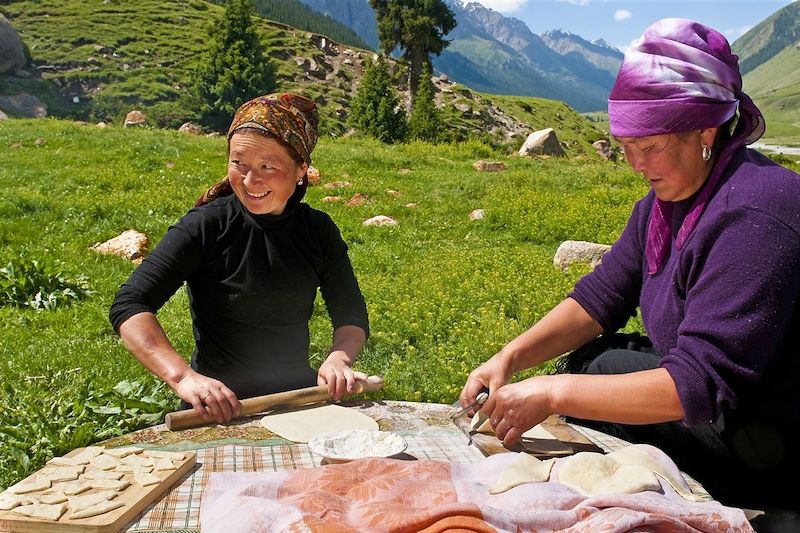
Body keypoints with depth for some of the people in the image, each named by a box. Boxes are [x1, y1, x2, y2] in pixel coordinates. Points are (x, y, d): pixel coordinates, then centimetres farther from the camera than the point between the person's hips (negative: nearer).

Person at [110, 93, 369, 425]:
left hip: (300, 395, 4)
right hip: (222, 407, -4)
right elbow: (128, 307, -17)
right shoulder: (207, 226, -10)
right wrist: (183, 377, -31)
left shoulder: (318, 230, 3)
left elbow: (352, 316, 9)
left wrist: (339, 357, -14)